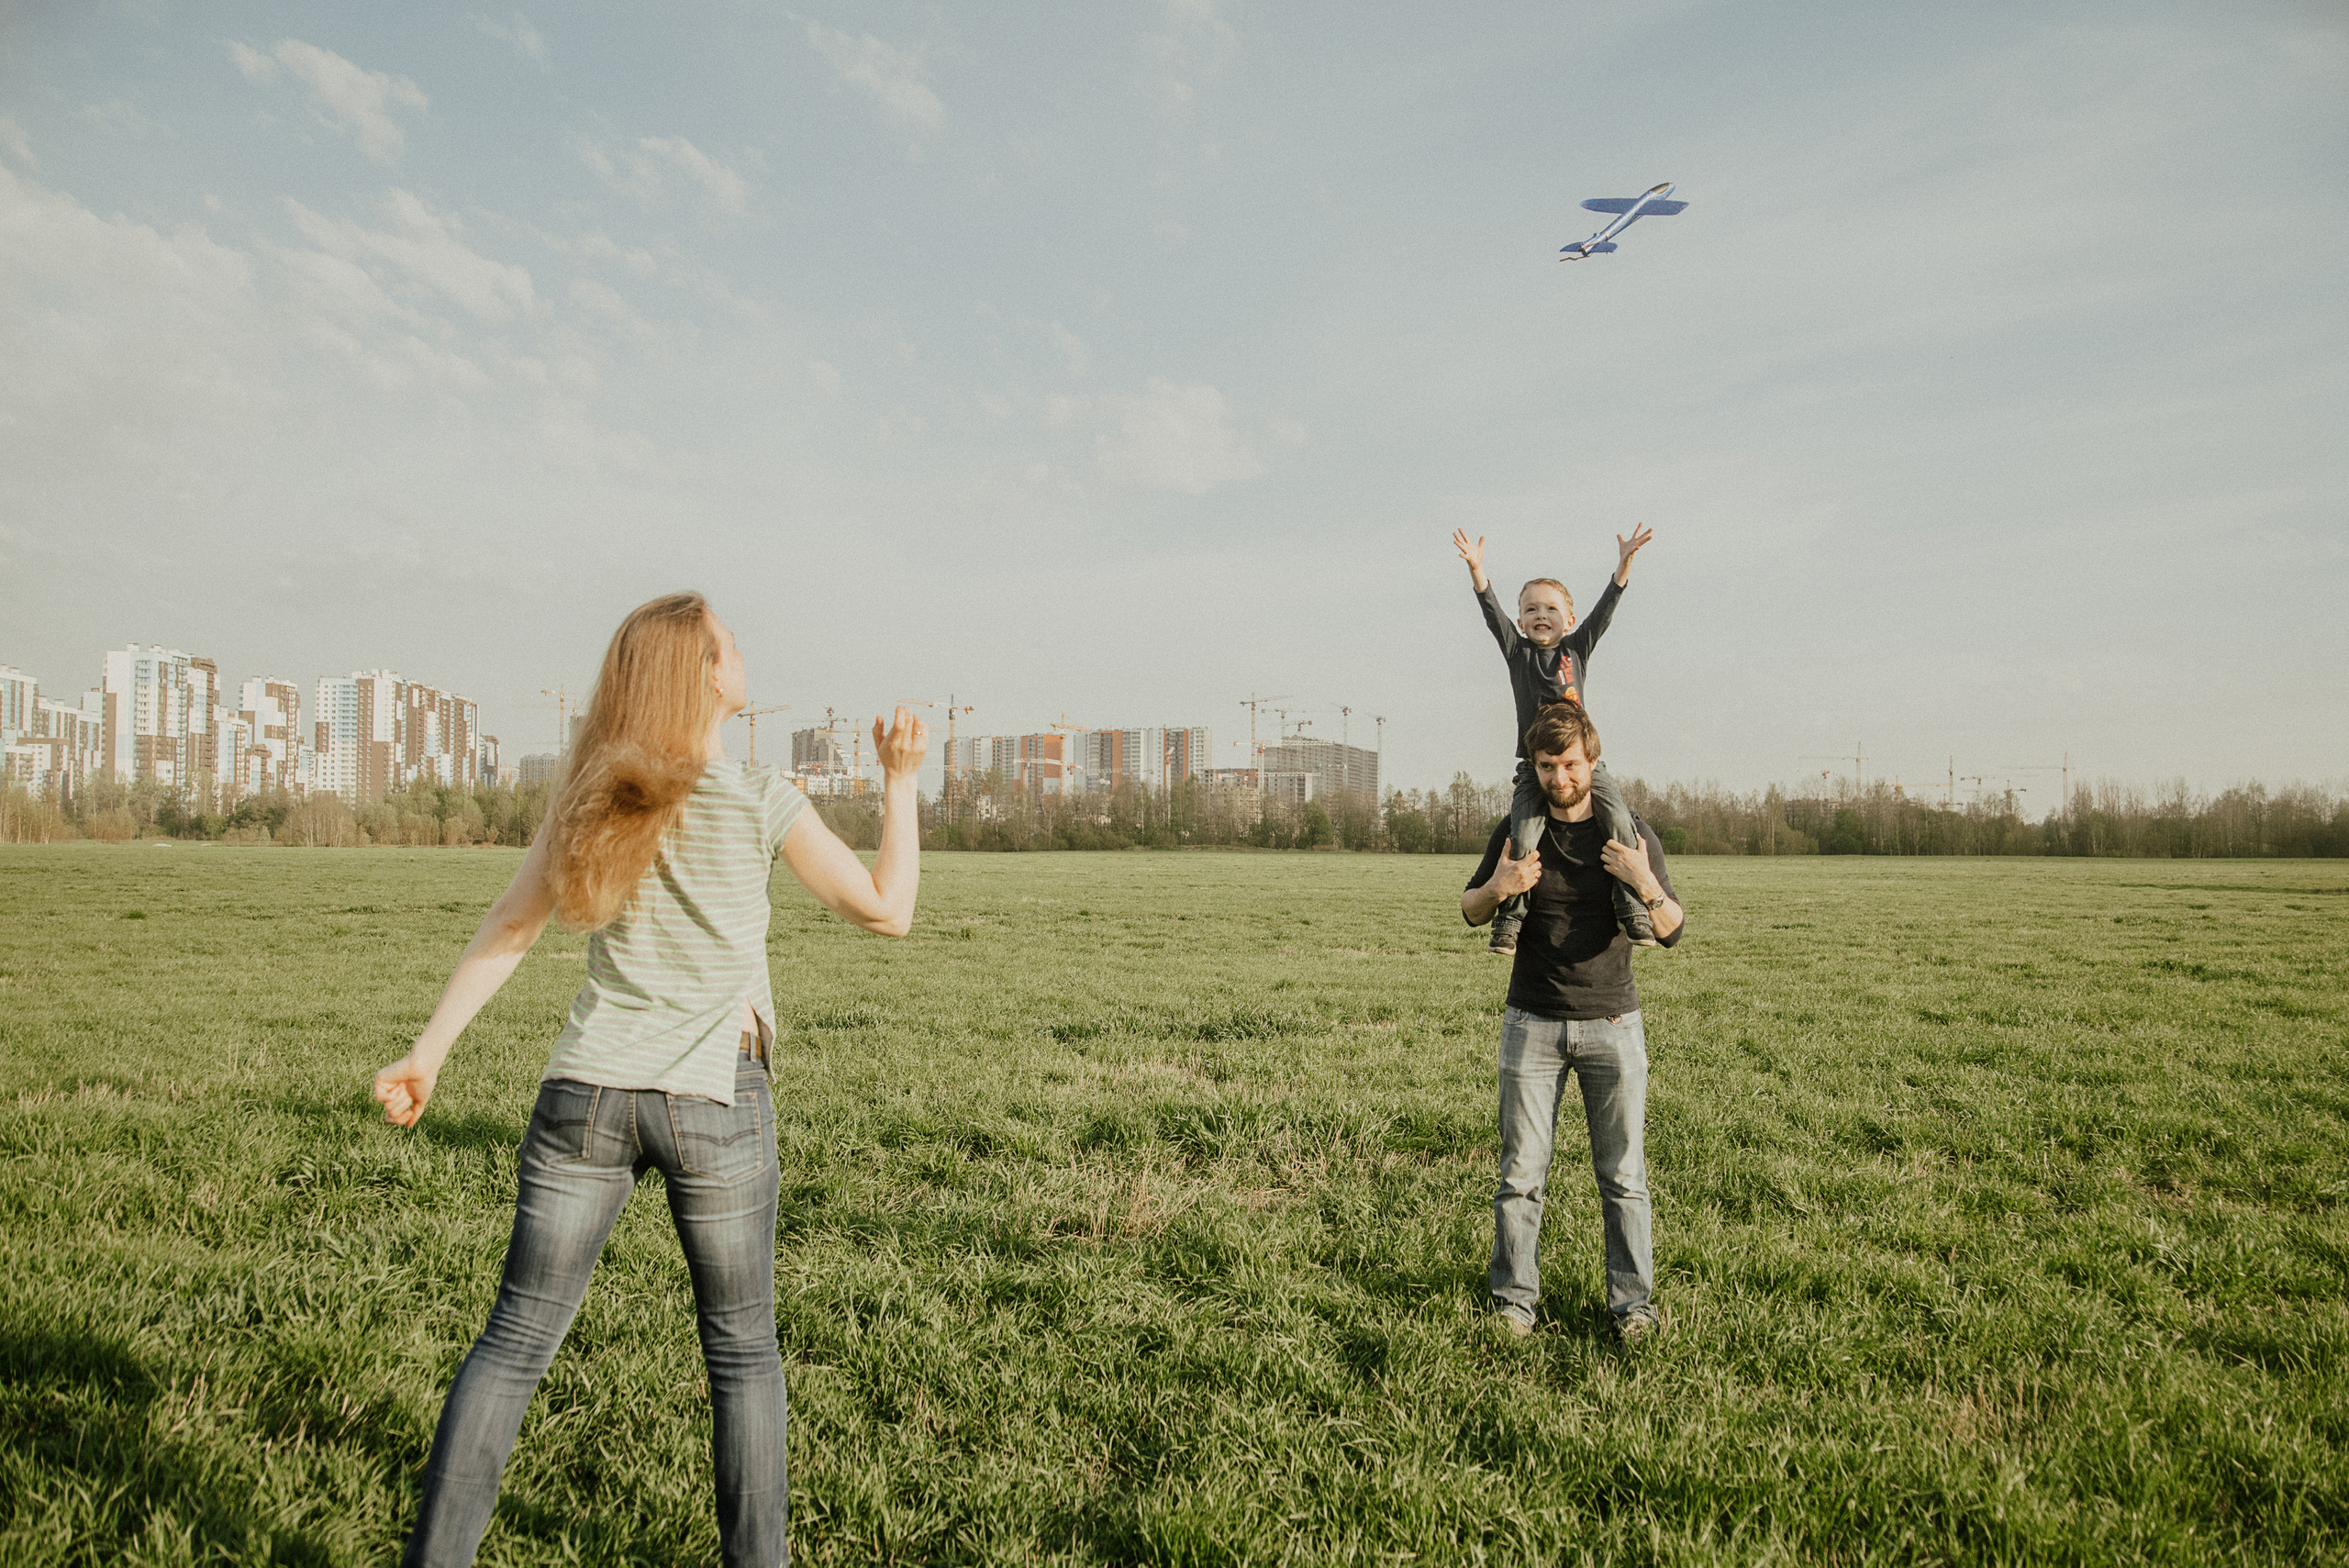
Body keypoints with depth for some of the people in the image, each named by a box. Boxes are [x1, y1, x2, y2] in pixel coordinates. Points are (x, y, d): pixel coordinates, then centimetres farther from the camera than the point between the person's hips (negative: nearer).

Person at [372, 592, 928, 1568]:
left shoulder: (590, 799, 3)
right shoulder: (761, 805, -9)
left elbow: (506, 929, 3)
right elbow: (887, 910, -3)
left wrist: (428, 1053, 8)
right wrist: (899, 782, 4)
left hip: (586, 1094, 4)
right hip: (712, 1103, -3)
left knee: (515, 1339, 12)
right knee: (743, 1351, 13)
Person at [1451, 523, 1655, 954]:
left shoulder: (1577, 648, 11)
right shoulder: (1517, 651, 9)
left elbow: (1606, 607, 2)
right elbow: (1491, 610, -3)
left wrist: (1624, 562, -11)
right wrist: (1475, 567, -17)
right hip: (1534, 766, -1)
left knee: (1621, 826, -14)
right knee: (1521, 838, -16)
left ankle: (1633, 908, -2)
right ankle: (1509, 915, -3)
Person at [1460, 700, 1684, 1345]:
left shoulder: (1632, 834, 1)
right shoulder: (1516, 832, 3)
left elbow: (1673, 932, 1)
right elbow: (1470, 911, 15)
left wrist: (1646, 886, -20)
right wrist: (1496, 888, -9)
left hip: (1613, 1024, 0)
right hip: (1532, 1025, 1)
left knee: (1623, 1175, 3)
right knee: (1522, 1173, 2)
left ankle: (1632, 1302, 14)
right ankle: (1514, 1298, 12)